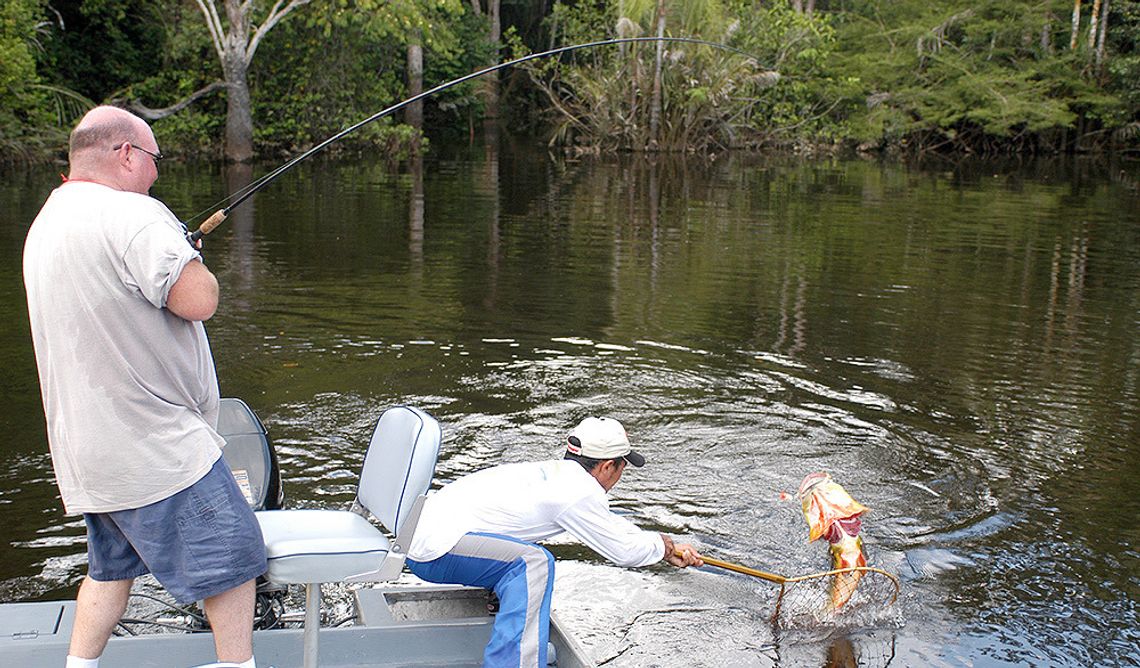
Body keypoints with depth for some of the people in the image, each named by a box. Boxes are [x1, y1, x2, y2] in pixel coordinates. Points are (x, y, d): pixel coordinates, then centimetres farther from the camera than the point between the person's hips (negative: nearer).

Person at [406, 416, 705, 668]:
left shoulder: (554, 472, 15)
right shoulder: (579, 489, -12)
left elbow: (611, 524, 29)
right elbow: (624, 552, -3)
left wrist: (668, 549, 36)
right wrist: (662, 543, 17)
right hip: (436, 548, -10)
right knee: (533, 562, -22)